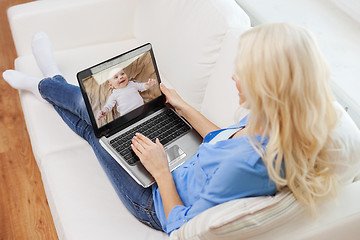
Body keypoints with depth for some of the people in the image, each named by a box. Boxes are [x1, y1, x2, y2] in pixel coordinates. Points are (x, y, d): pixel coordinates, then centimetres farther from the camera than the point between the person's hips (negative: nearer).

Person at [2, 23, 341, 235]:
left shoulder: (248, 163, -43)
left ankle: (45, 85, 43)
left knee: (91, 117, 8)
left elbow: (180, 229, -30)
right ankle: (49, 83, 49)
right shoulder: (266, 120, -19)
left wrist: (161, 170, -20)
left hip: (158, 205, -6)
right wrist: (184, 108, 8)